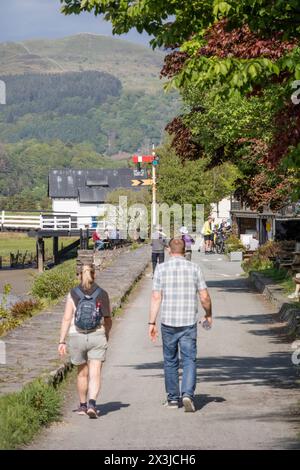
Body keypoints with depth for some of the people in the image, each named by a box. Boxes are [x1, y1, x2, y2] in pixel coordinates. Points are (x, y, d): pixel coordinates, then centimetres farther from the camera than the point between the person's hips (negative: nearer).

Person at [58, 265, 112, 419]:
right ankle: (92, 404, -23)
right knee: (95, 374, -4)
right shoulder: (102, 294, 0)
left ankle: (83, 406, 29)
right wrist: (107, 333, 27)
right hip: (97, 336, -1)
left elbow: (67, 318, -7)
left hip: (77, 336, 1)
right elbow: (108, 319, 8)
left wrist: (62, 341, -4)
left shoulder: (73, 294, -2)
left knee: (82, 373, 17)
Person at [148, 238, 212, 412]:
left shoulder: (161, 269, -2)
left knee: (170, 361, 13)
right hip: (189, 322, -1)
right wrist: (209, 314, 17)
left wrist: (152, 323, -2)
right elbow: (205, 297, 0)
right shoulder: (194, 268, -1)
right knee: (189, 360, 2)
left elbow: (156, 298, -5)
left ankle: (173, 398, 19)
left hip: (168, 322, 1)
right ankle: (187, 394, -17)